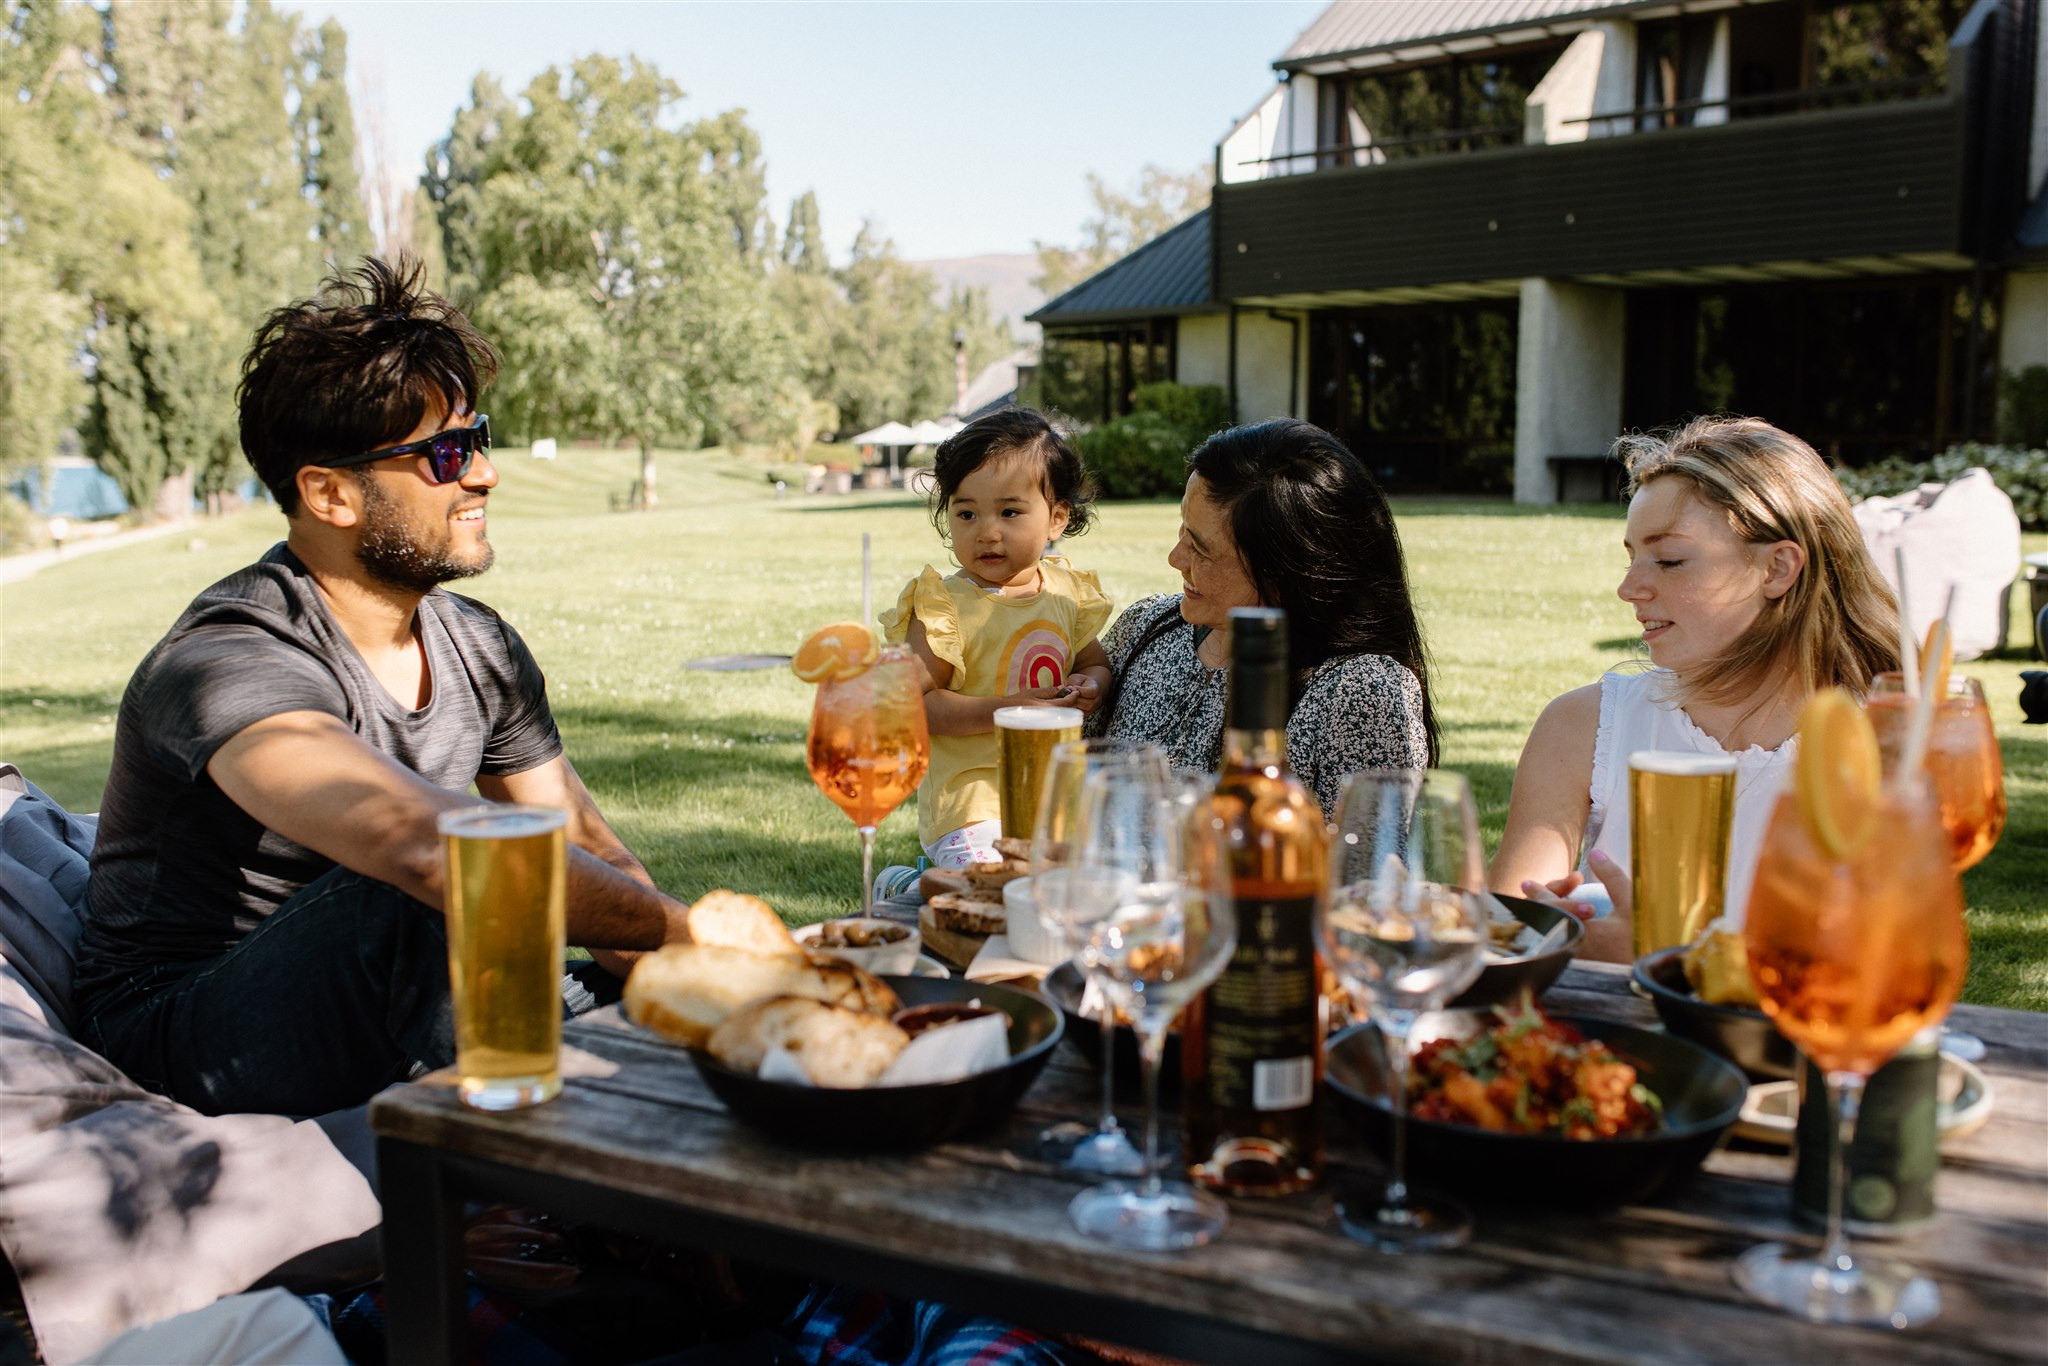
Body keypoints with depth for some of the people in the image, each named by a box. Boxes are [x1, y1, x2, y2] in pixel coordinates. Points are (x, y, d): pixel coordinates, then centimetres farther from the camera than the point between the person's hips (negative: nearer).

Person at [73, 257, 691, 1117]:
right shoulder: (228, 661, -26)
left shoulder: (481, 649, 2)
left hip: (380, 1008, 7)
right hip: (183, 1037, -6)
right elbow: (420, 841, -42)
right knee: (428, 887, -34)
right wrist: (679, 928, -33)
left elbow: (589, 856, 5)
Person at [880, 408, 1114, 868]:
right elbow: (919, 702, -15)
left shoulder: (1067, 592, 5)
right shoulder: (945, 605, -12)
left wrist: (1089, 686, -6)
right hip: (971, 796, -6)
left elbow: (1096, 663, 18)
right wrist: (1004, 709, -25)